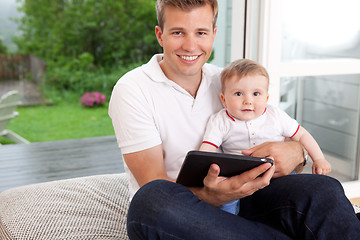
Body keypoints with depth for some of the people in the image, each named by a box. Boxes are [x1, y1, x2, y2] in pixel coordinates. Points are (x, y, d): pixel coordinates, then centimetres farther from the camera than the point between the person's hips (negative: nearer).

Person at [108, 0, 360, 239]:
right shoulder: (132, 90, -6)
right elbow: (154, 186, -14)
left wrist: (295, 151, -18)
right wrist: (212, 196, -35)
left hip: (233, 201, 3)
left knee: (324, 189, -25)